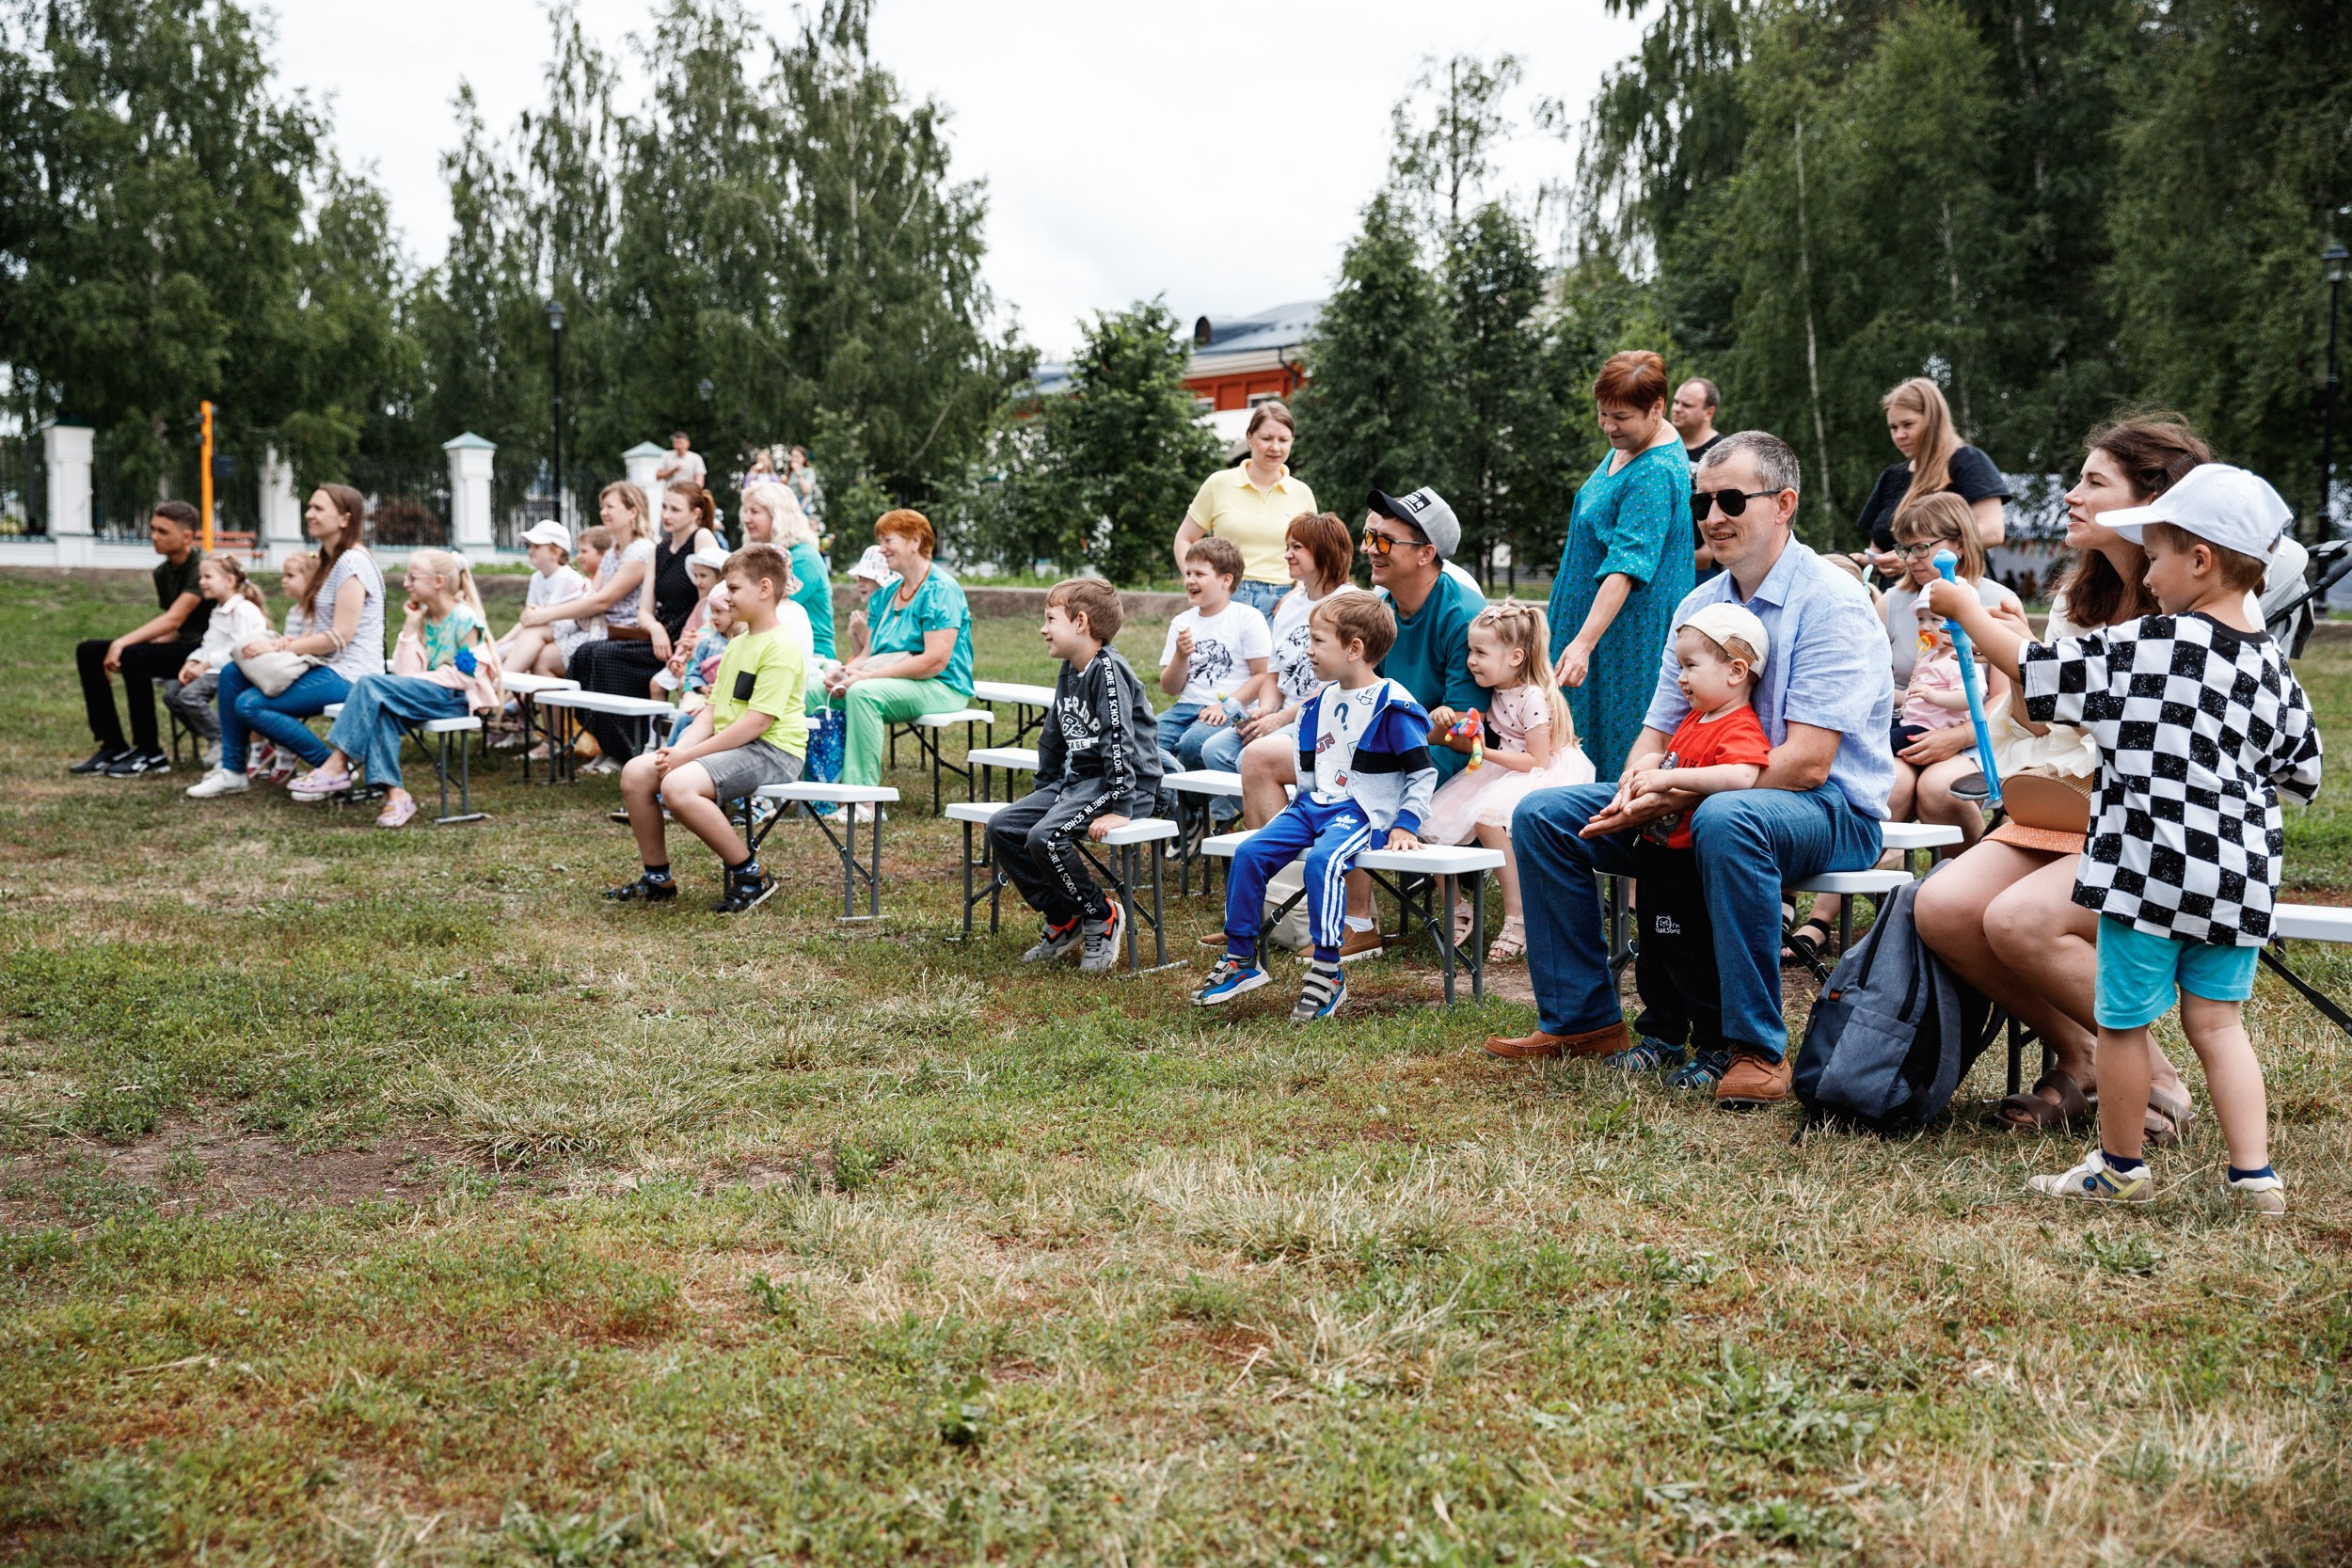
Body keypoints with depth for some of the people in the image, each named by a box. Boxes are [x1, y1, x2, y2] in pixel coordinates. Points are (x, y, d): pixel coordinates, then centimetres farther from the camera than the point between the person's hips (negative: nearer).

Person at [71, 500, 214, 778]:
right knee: (88, 651, -4)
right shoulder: (162, 572, 12)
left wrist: (122, 643, -29)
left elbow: (173, 619, -24)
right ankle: (113, 746, -2)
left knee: (133, 656, -33)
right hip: (175, 646, 9)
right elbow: (169, 629, 13)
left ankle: (150, 754, -20)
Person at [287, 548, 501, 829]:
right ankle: (395, 794, -31)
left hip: (455, 700, -7)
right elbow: (406, 671, 4)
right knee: (382, 712, -27)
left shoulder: (465, 620, -7)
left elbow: (464, 675, -13)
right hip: (427, 696, 7)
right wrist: (410, 625, 1)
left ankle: (337, 768, -22)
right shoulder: (423, 618, 14)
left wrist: (419, 679, -12)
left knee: (371, 683, -23)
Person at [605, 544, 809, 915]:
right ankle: (657, 879, 10)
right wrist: (681, 748, -5)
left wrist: (689, 755, -19)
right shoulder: (736, 645, 18)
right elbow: (712, 711, 15)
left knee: (678, 785, -31)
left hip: (771, 750, -10)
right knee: (636, 772, -2)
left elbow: (757, 722, -20)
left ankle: (751, 876, -16)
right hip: (731, 744, 10)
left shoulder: (780, 648, -13)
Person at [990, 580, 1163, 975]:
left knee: (1045, 837, -29)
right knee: (1002, 828, -2)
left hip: (1125, 783, -10)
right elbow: (1053, 737, 23)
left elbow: (1118, 741, -24)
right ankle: (1063, 920, 7)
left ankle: (1102, 917, -7)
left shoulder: (1108, 669, -17)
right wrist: (1043, 791, 19)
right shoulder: (1070, 670, 13)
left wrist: (1118, 809, -28)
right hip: (1076, 778, 10)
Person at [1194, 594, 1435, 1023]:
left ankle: (1327, 974, -26)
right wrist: (1301, 806, 15)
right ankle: (1240, 960, 1)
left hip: (1365, 812, -7)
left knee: (1323, 859, -34)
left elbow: (1423, 774, -7)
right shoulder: (1322, 703, 14)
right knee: (1249, 852, -9)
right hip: (1316, 805, 8)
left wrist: (1405, 825, -14)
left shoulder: (1392, 705, -9)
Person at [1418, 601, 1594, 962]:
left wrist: (1485, 753, -23)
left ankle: (1517, 919, -27)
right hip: (1500, 771, 8)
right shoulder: (1492, 694, 7)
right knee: (1431, 823, -9)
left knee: (1487, 817, -36)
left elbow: (1537, 761, -20)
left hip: (1538, 776, -8)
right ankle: (1456, 911, 4)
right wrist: (1442, 717, -4)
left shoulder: (1533, 698, -16)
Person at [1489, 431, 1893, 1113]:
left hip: (1832, 810, -7)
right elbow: (1657, 732, 13)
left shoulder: (1831, 602, -14)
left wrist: (1674, 795, -24)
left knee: (1725, 818, -42)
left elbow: (1807, 763, -23)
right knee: (1541, 814, -3)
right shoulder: (1697, 606, 10)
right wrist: (1636, 789, -12)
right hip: (1708, 798, 8)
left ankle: (1759, 1048, -31)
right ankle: (1583, 1019, 5)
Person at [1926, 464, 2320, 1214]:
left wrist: (1964, 608, 7)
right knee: (2216, 1020, 12)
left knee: (2123, 1019, 8)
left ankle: (2120, 1166, 21)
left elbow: (2034, 669, -6)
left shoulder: (2147, 647, -13)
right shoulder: (2272, 667, 5)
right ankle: (2254, 1174, 9)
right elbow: (2300, 773, 14)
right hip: (2237, 874, 6)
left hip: (2149, 867, -6)